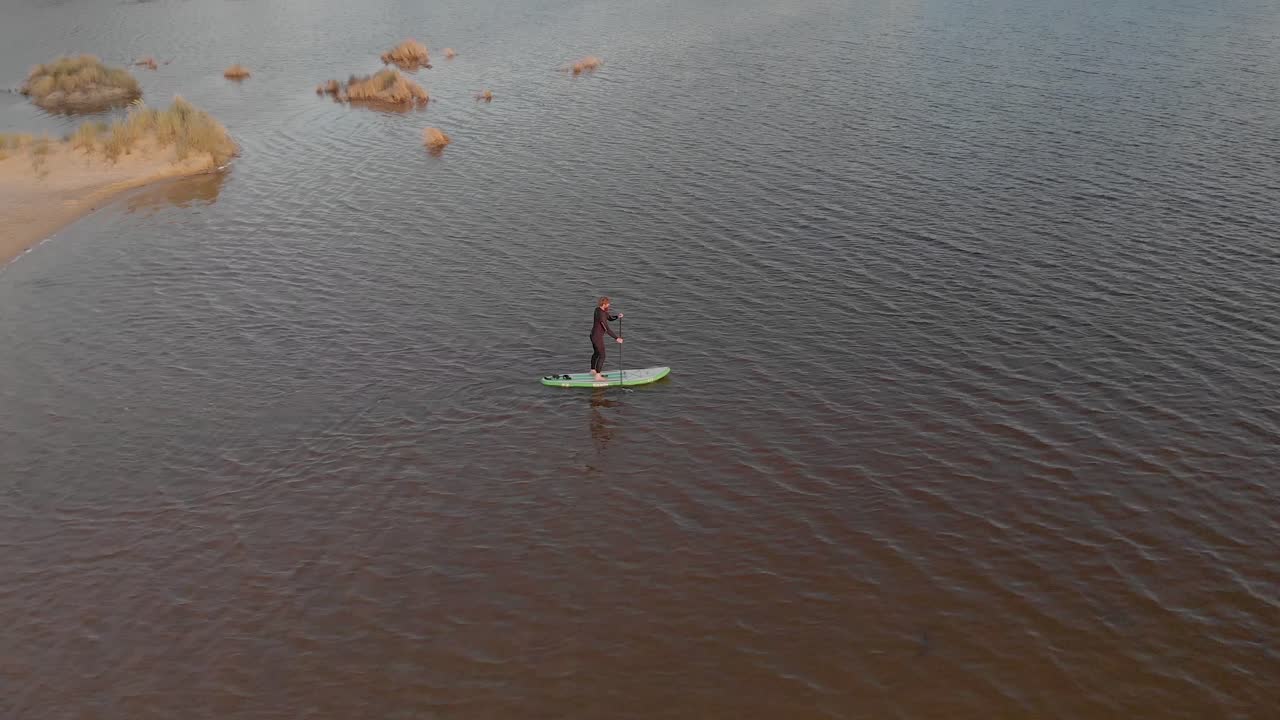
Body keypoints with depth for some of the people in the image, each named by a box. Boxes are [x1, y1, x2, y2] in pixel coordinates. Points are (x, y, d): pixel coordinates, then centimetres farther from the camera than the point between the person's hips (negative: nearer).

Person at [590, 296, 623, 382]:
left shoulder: (599, 309, 2)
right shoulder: (601, 315, -30)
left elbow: (610, 318, 11)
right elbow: (607, 329, -30)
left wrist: (617, 316, -10)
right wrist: (616, 338, -25)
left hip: (593, 335, 10)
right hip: (598, 338, -10)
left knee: (596, 353, 27)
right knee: (602, 356, -2)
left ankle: (593, 370, 44)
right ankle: (597, 377, 1)